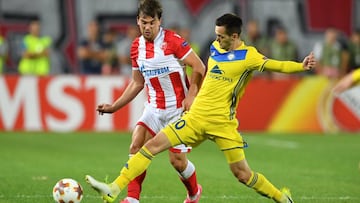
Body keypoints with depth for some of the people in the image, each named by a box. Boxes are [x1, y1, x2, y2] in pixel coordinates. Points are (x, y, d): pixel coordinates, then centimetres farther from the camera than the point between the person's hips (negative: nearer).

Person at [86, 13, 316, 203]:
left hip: (223, 123, -5)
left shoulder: (248, 56, -9)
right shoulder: (215, 48, 9)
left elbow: (277, 65, -16)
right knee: (152, 145, -6)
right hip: (196, 117, 5)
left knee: (242, 173, -4)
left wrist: (301, 66, -31)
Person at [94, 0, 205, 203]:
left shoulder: (172, 40, -14)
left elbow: (199, 67, -12)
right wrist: (114, 107, 11)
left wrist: (190, 97, -19)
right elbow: (137, 83, 15)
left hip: (178, 109, -5)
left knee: (177, 160, -2)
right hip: (154, 108, 5)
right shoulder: (137, 46, 4)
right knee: (136, 147, -14)